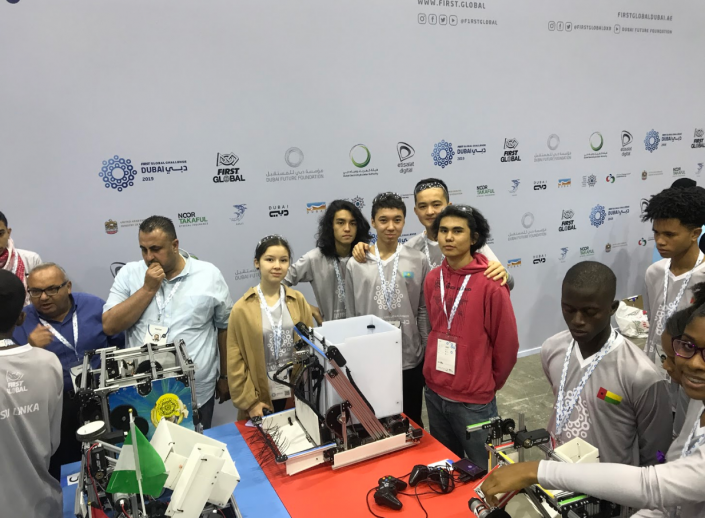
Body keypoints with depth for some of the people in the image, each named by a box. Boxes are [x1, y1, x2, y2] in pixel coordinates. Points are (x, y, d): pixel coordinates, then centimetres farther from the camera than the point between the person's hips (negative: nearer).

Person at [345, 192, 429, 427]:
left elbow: (424, 311, 2)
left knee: (412, 421, 16)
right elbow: (351, 317, 3)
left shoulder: (418, 261, -2)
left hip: (410, 359, 0)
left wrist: (427, 352, 2)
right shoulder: (356, 265, -4)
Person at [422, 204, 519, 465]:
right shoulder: (432, 279, 1)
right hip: (434, 392, 5)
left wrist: (490, 383, 2)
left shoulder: (490, 283, -16)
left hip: (473, 399, -5)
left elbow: (507, 343, -10)